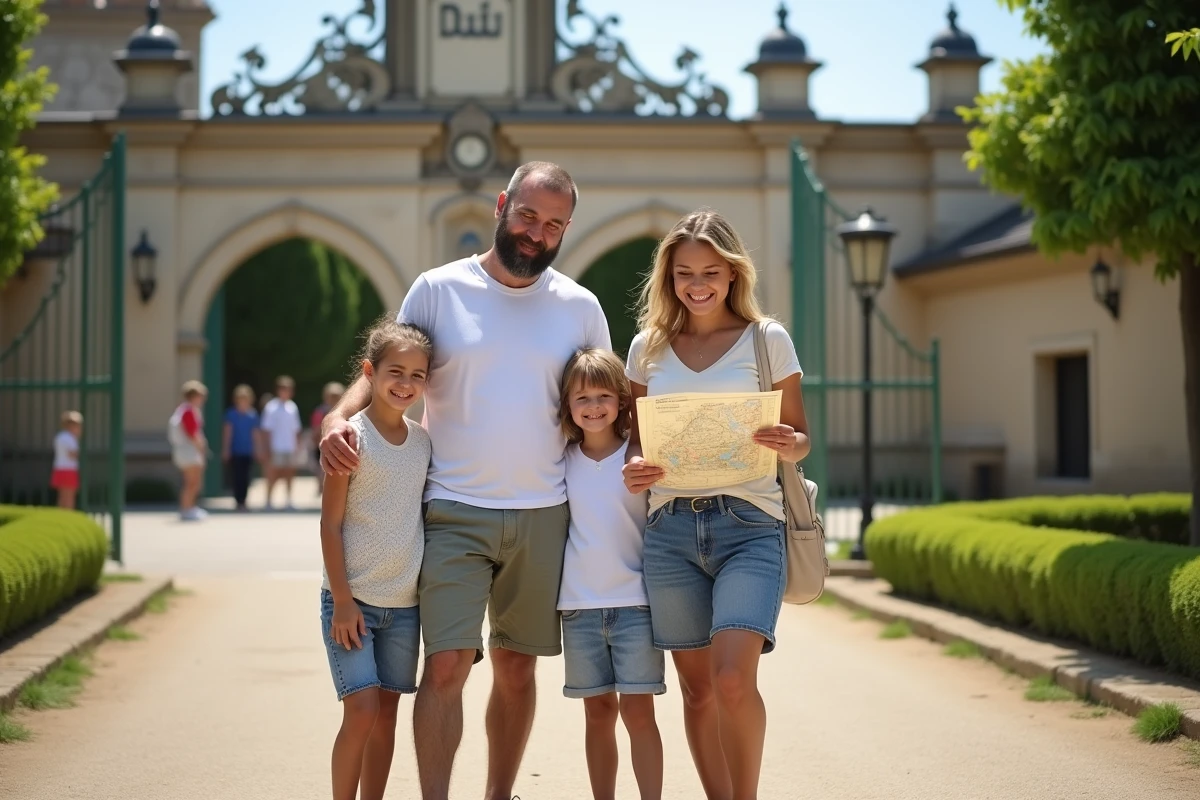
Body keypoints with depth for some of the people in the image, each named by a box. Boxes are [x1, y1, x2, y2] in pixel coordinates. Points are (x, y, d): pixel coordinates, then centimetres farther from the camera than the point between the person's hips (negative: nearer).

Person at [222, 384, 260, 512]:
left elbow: (255, 433, 9)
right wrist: (225, 449, -4)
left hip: (248, 452, 2)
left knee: (245, 478, 4)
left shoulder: (253, 414, 4)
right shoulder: (231, 413, -3)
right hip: (235, 452, -2)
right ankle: (239, 501, 0)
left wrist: (256, 450, 9)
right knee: (237, 477, -5)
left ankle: (243, 501, 14)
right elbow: (227, 431, -2)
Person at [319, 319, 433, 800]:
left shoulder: (423, 441, 7)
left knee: (386, 711, 9)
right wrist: (342, 600, -13)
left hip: (405, 602, 5)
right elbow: (330, 523, -9)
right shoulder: (352, 436, -9)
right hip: (353, 599, -5)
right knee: (362, 710, -11)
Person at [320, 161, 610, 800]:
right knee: (446, 665, -11)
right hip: (454, 513, -2)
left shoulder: (579, 307, 6)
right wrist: (337, 419, -15)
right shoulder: (438, 290, 0)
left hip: (544, 515, 3)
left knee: (516, 668, 11)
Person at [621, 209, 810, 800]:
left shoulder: (767, 340, 4)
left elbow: (800, 437, 8)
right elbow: (634, 435, 15)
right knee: (697, 689, 6)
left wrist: (788, 445, -15)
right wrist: (634, 468, -7)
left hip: (749, 523, -3)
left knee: (734, 679, -18)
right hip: (670, 527, 3)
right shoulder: (647, 346, 11)